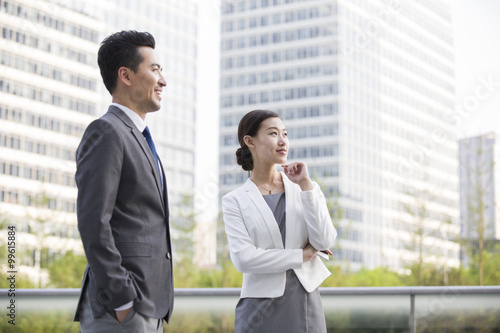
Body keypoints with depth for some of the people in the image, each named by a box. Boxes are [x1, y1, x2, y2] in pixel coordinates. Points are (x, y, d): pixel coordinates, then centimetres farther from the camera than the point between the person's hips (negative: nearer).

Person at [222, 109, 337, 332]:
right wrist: (302, 255, -5)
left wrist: (305, 185, -7)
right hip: (262, 305, -2)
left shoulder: (307, 189, 9)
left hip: (305, 304, 2)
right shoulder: (235, 201, 2)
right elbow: (243, 259, -11)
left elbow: (325, 242, -5)